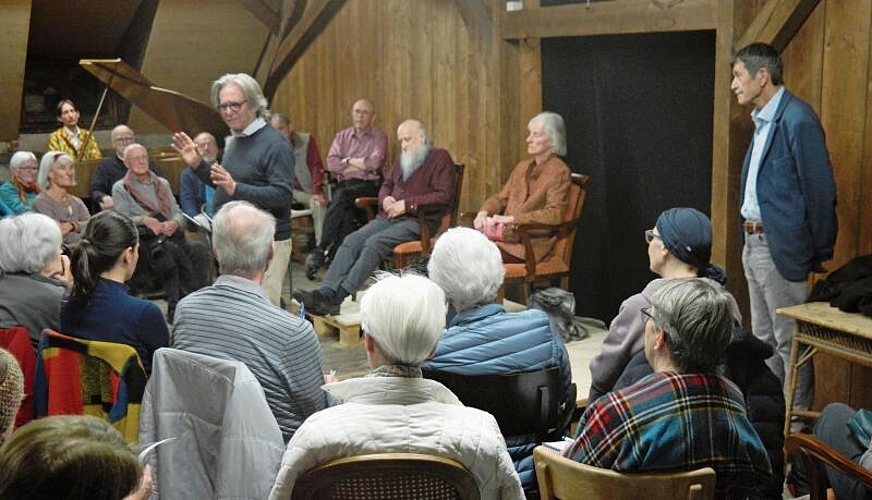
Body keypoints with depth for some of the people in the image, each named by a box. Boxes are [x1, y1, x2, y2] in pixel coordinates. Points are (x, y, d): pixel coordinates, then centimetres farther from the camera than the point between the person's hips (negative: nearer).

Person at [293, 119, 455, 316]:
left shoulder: (440, 158, 2)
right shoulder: (404, 159, 26)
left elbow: (445, 196, -10)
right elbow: (387, 185, 35)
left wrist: (407, 204, -13)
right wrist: (385, 198, 10)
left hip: (416, 221, -7)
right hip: (388, 218, 7)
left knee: (374, 243, -30)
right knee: (351, 241, -18)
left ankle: (338, 298, -36)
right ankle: (325, 293, -30)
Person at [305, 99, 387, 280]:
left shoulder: (379, 137, 9)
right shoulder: (342, 136, 20)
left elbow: (374, 163, -9)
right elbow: (331, 163, 4)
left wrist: (348, 161, 1)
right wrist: (359, 163, -3)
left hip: (369, 185, -3)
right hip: (344, 185, 3)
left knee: (342, 195, -33)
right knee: (347, 213, -31)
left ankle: (321, 250, -34)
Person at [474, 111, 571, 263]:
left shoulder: (559, 172, -5)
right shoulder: (523, 166, 19)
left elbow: (555, 214, -17)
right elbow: (501, 198, 22)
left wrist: (511, 218, -20)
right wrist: (483, 213, -2)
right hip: (506, 234, 7)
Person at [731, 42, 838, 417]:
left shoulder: (797, 119, -16)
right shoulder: (763, 120, 13)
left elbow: (820, 191, -16)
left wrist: (820, 253, -11)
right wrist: (749, 236, 15)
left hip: (780, 246, -10)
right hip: (753, 243, 10)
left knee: (790, 342, 0)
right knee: (764, 338, 18)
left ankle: (797, 423, 10)